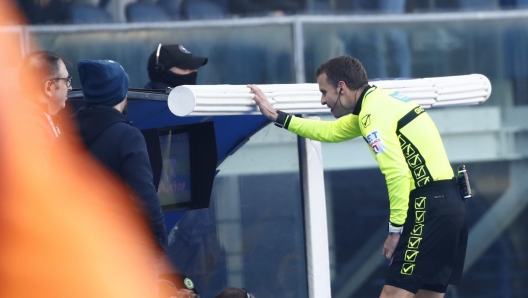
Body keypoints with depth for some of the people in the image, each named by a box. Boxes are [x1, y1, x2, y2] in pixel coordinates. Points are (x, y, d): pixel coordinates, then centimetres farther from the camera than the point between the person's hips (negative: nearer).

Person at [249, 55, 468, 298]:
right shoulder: (380, 100, 19)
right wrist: (277, 117, 35)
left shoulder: (374, 112, -12)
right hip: (449, 204, 10)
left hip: (431, 207, -10)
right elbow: (331, 131, 33)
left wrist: (395, 228, -15)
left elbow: (397, 173, -21)